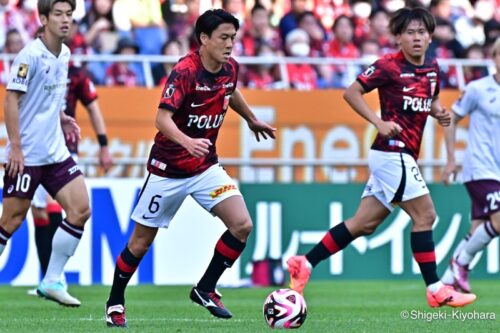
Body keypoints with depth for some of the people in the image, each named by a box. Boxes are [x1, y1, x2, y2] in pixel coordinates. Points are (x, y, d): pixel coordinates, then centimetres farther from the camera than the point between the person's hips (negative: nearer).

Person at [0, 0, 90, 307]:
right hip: (26, 154, -8)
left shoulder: (65, 54, 10)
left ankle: (52, 281, 5)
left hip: (56, 152, 8)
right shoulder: (30, 55, -14)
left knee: (80, 209, -2)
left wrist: (61, 118, 9)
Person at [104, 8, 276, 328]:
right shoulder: (185, 71, -23)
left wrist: (253, 120, 36)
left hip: (206, 167, 6)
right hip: (169, 169, -5)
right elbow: (162, 118, -32)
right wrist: (188, 142, -48)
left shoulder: (229, 68, -2)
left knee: (242, 225, -11)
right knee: (142, 241, 5)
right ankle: (115, 303, 25)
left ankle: (206, 289, 5)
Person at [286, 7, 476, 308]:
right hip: (392, 151, -8)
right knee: (425, 215, -9)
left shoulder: (432, 68, 11)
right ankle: (436, 290, -5)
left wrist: (439, 113, 5)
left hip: (404, 156, 8)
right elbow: (351, 93, -7)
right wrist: (379, 123, -17)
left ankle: (304, 263, 14)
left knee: (364, 223, 9)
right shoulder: (389, 66, -11)